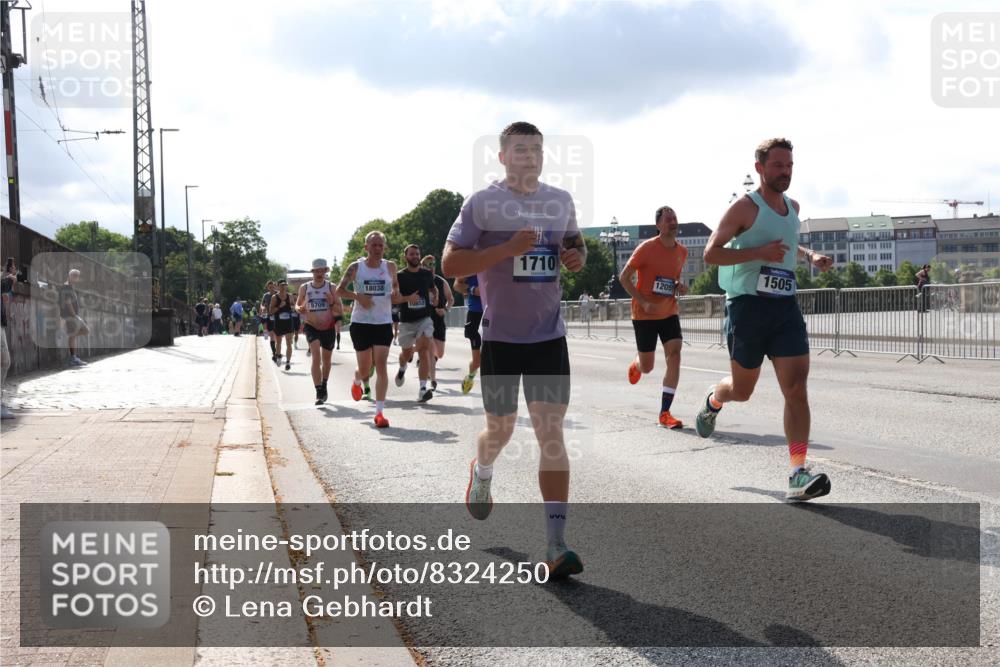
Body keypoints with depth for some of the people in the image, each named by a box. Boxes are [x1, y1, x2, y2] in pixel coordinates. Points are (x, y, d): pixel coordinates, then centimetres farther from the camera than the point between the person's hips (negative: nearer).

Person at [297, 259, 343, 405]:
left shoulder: (331, 288, -5)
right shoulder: (305, 288, -2)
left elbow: (341, 311, -4)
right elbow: (297, 304, 11)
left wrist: (332, 303, -24)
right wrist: (299, 309, -12)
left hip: (328, 328, 2)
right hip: (311, 327, -2)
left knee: (327, 360, 18)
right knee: (316, 357, -21)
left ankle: (324, 387, 42)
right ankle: (319, 392, -23)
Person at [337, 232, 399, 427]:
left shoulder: (390, 267, 4)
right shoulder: (356, 267, -2)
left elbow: (395, 286, 19)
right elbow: (339, 290, 3)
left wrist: (396, 294, -5)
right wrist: (358, 296, -14)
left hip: (383, 323, 1)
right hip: (361, 322, -1)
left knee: (381, 365, -10)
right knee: (365, 369, 4)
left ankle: (380, 412, -9)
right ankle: (357, 381, 43)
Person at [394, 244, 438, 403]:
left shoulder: (427, 274, 6)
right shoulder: (399, 276, -3)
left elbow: (433, 289, 26)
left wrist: (435, 297, 5)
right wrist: (408, 298, -22)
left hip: (424, 318, 0)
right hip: (406, 321, 0)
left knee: (424, 349, -19)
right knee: (407, 352, 13)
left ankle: (423, 390, -24)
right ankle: (402, 369, 52)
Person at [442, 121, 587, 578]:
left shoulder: (561, 201, 8)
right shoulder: (483, 203, -7)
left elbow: (574, 242, 25)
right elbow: (449, 263, -12)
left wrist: (578, 257, 0)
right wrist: (508, 248, -23)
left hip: (549, 334, 3)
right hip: (501, 336, -2)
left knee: (551, 431, -7)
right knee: (500, 428, 11)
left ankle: (556, 547, -9)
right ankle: (481, 474, 49)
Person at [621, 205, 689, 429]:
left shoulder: (682, 252, 3)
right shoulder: (646, 248, -13)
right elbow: (624, 277, -10)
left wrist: (679, 287, -3)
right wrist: (644, 302, -19)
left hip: (669, 313, 4)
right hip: (644, 315, -4)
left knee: (674, 356, -15)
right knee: (647, 367, 5)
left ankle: (664, 413, -11)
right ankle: (636, 365, 46)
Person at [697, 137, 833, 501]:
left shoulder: (792, 206, 13)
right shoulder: (745, 207, -8)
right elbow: (710, 254, -12)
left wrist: (810, 256, 13)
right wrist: (759, 252, -22)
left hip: (785, 307, 5)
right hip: (748, 305, -5)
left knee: (796, 388, -10)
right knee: (742, 389, 10)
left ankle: (798, 474, -13)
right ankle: (713, 400, 48)